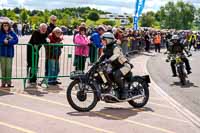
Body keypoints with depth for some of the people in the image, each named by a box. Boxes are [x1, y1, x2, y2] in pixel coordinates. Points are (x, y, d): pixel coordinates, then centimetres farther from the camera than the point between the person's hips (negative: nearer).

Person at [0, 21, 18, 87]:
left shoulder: (12, 33, 2)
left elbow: (16, 40, -8)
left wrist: (8, 42, -18)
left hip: (9, 53, 0)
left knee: (9, 68, -2)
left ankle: (9, 82, 6)